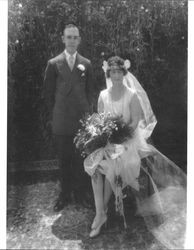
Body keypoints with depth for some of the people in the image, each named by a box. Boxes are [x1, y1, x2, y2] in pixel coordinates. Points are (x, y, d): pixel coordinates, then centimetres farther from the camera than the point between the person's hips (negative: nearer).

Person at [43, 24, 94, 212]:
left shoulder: (86, 64, 7)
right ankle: (65, 194, 22)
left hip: (82, 119, 1)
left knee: (81, 157, 6)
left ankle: (80, 192, 24)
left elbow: (90, 91, 11)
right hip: (61, 122, 0)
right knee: (64, 159, 7)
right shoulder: (53, 64, 3)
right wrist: (53, 115, 3)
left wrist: (88, 112, 5)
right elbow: (48, 92, 6)